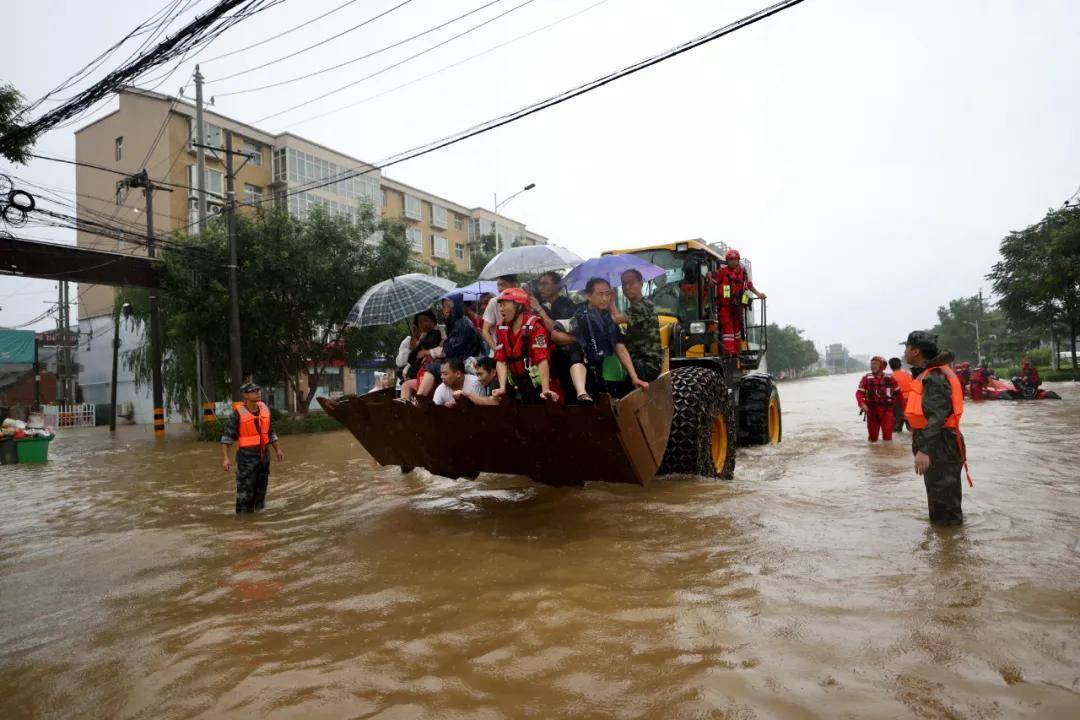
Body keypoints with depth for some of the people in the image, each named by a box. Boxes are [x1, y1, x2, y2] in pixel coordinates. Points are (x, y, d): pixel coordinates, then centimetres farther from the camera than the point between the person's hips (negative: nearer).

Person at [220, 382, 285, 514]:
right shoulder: (238, 413, -16)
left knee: (261, 488, 13)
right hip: (246, 457, -5)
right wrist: (225, 458, -24)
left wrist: (277, 450, 12)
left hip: (263, 456, 6)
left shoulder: (264, 408, 2)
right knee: (245, 492, -4)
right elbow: (227, 436, -15)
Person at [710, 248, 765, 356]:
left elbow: (749, 284, 23)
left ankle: (736, 351, 23)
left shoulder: (742, 271, 11)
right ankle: (728, 351, -12)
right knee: (727, 327, -10)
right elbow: (711, 283, -10)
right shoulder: (722, 271, -6)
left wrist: (758, 294, 22)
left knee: (737, 327, 13)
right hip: (724, 305, -6)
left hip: (737, 305, 6)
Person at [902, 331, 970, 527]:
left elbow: (936, 416, -29)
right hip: (935, 445, 10)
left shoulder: (935, 377, -21)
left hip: (940, 447, -10)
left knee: (943, 497, -1)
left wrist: (924, 449, -35)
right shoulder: (927, 374, 12)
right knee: (937, 493, 22)